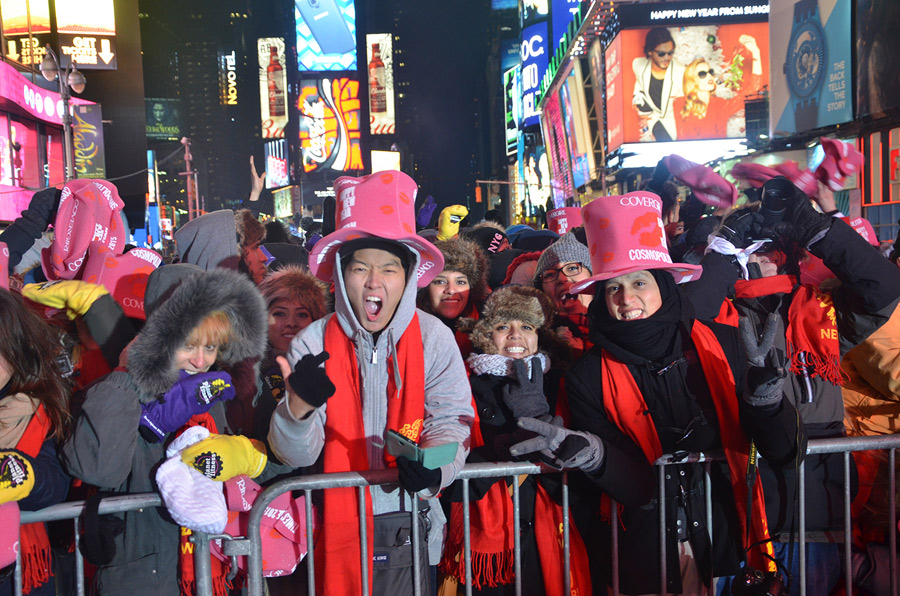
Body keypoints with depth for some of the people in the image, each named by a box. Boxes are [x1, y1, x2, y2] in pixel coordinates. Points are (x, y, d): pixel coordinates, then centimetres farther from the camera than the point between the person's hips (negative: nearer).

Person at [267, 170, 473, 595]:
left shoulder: (434, 338, -7)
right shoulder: (312, 345, -8)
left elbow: (449, 418, -6)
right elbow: (295, 456, -10)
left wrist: (435, 469, -27)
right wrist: (299, 406, -31)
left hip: (414, 517, 1)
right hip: (342, 524, 0)